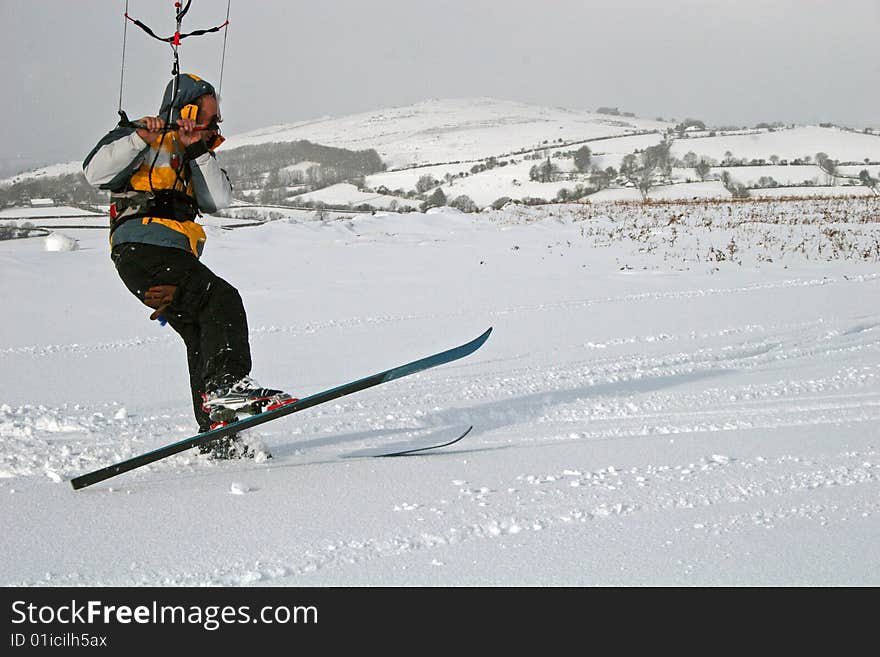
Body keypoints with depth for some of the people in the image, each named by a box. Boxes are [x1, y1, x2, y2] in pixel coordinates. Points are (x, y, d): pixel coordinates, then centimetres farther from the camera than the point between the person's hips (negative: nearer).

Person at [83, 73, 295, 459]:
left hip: (175, 258, 9)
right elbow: (95, 172, -11)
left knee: (202, 334, 5)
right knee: (222, 300, -24)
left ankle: (216, 436, 7)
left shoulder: (192, 156, 29)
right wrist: (140, 138, -18)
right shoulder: (142, 142, 5)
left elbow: (219, 200, 12)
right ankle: (227, 386, -36)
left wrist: (201, 153, 4)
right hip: (142, 249, -9)